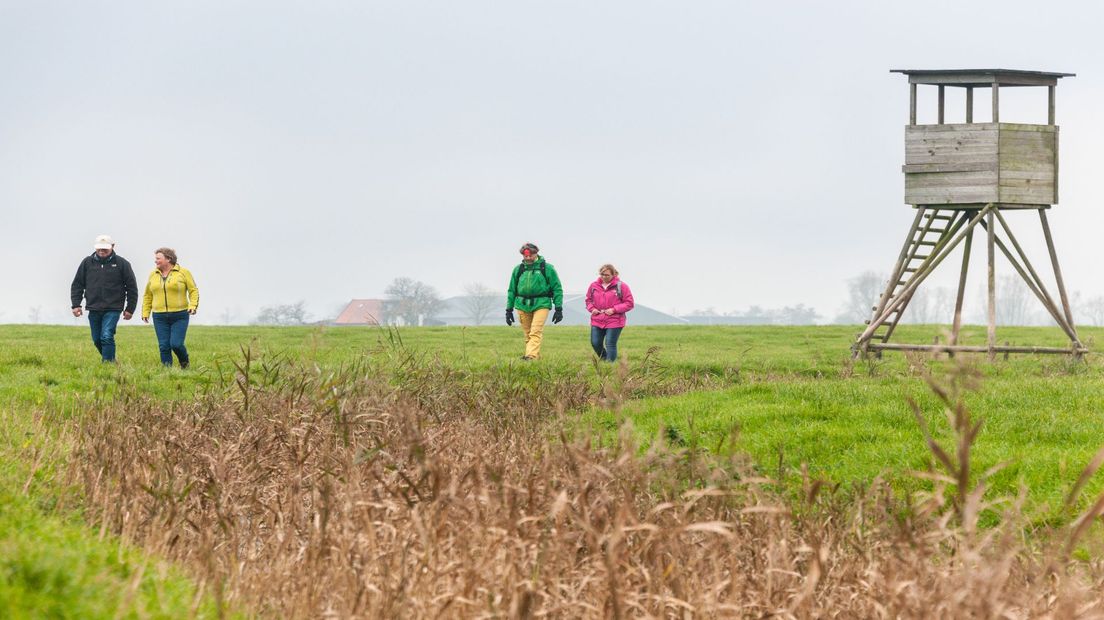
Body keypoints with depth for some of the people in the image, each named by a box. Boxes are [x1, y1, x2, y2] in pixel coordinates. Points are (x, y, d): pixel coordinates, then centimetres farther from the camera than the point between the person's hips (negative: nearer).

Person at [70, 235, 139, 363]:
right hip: (93, 309, 4)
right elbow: (77, 284, 10)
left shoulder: (121, 263, 0)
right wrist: (76, 304, 1)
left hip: (112, 309, -4)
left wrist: (130, 309, 1)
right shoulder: (87, 262, 6)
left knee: (107, 337, -17)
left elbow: (132, 287, 4)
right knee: (97, 340, 10)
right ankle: (110, 359, 30)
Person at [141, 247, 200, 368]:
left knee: (176, 344, -11)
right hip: (160, 317, 3)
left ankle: (185, 362, 16)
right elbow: (148, 295, 16)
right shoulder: (153, 275, 11)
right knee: (164, 346, -2)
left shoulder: (183, 273, 0)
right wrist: (145, 312, 7)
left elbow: (193, 290, 0)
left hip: (179, 316, -3)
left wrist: (193, 306, -15)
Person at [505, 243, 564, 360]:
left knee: (536, 332, -17)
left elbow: (557, 289, 3)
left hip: (541, 304, -4)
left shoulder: (547, 268, 1)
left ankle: (531, 356, -27)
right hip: (523, 305, 4)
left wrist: (558, 308, -2)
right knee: (528, 334, 6)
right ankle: (537, 357, 15)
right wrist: (509, 309, 14)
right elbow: (512, 290, 17)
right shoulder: (518, 270, 10)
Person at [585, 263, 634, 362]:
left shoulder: (621, 286, -6)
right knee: (595, 343, 5)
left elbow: (629, 304, -5)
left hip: (614, 322, -5)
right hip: (597, 321, 5)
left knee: (610, 345, -6)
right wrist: (591, 308, -1)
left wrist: (614, 310, -15)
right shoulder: (594, 285, 6)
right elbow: (589, 299, 21)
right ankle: (604, 360, 29)